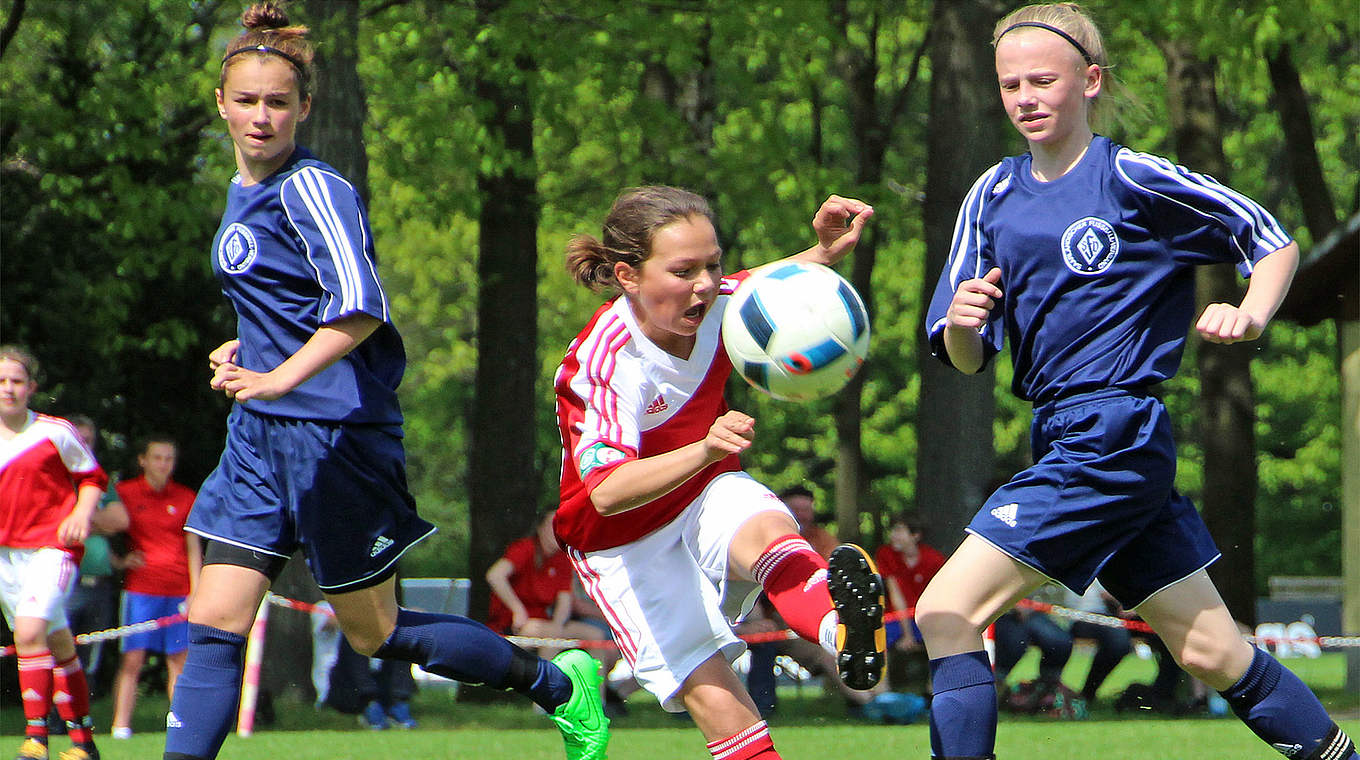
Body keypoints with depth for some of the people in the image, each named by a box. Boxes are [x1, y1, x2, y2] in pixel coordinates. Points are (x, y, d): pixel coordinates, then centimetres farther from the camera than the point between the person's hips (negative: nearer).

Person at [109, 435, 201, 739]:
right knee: (132, 659, -9)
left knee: (180, 659, 3)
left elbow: (193, 550, 11)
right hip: (140, 587, -3)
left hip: (178, 592, 3)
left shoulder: (185, 498, 10)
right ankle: (121, 725, -10)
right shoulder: (124, 493, 3)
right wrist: (120, 560, -6)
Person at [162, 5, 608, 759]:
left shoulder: (310, 189, -14)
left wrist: (279, 378, -37)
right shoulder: (245, 191, 14)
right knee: (212, 629, -2)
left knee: (375, 633, 4)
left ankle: (562, 684, 20)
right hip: (259, 439, 8)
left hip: (334, 433, -8)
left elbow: (361, 307, -27)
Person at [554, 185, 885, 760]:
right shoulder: (604, 361, -30)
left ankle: (839, 629, -67)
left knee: (768, 530, -35)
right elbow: (607, 491, -44)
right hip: (627, 546, -3)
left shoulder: (717, 306, -14)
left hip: (710, 498, 3)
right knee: (716, 701, -19)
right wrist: (706, 450, -60)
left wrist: (825, 252, -12)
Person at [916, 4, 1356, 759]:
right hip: (1060, 437, 7)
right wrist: (961, 324, -14)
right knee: (1210, 651, 10)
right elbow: (965, 359, 9)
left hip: (1113, 434, -7)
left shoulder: (1132, 180, -7)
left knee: (947, 612, -15)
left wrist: (1250, 317, -18)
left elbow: (1274, 242, 1)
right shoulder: (993, 196, 10)